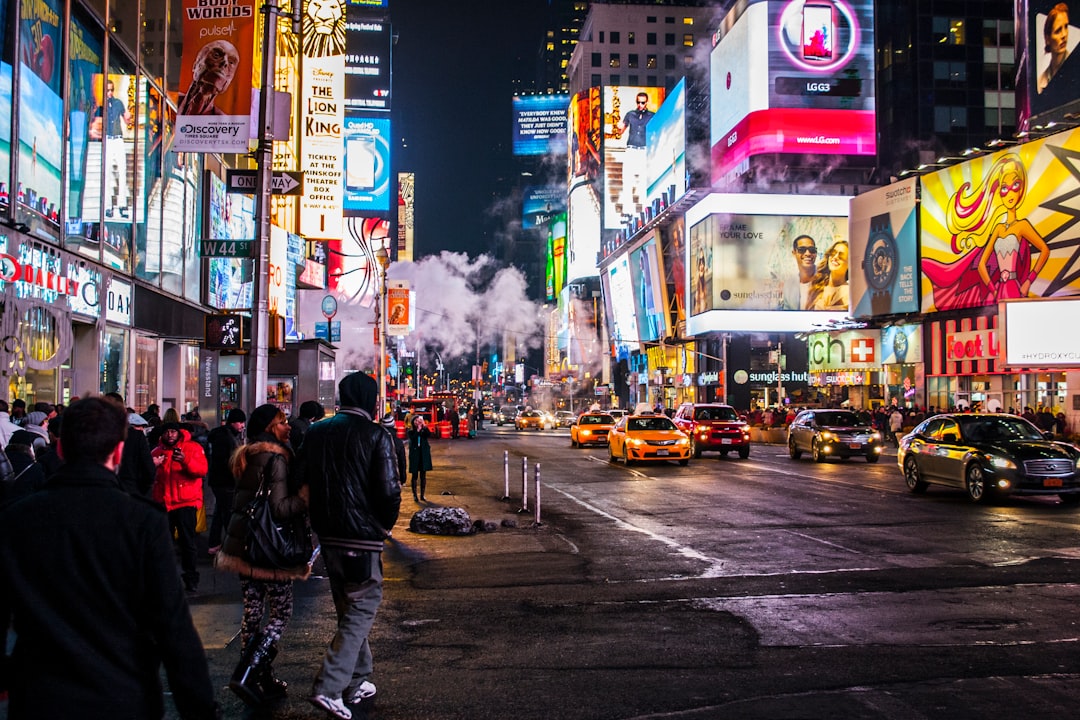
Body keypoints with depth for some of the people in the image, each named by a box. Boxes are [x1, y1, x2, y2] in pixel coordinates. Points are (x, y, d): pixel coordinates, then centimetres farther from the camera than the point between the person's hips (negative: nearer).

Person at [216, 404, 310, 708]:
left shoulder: (244, 457, 12)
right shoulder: (276, 458, -15)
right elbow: (280, 508, -22)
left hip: (242, 544, 8)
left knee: (253, 611, 11)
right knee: (281, 613, 1)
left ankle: (261, 680, 17)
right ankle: (246, 676, -8)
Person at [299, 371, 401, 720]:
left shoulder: (316, 432, 7)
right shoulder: (375, 435, -12)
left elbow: (303, 482, 10)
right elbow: (389, 490, -16)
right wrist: (385, 525, 1)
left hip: (328, 534, 7)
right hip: (362, 537, -7)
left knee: (349, 610, 20)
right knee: (361, 610, 2)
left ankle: (356, 683, 28)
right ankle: (328, 688, -8)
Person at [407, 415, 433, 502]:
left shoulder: (424, 430, 5)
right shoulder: (411, 431, 0)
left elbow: (429, 434, -15)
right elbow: (412, 438, -18)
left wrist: (424, 425, -20)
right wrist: (418, 429, -19)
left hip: (424, 454, 2)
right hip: (414, 454, -2)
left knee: (423, 475, 5)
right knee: (414, 475, 2)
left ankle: (422, 495, 13)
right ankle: (414, 495, 10)